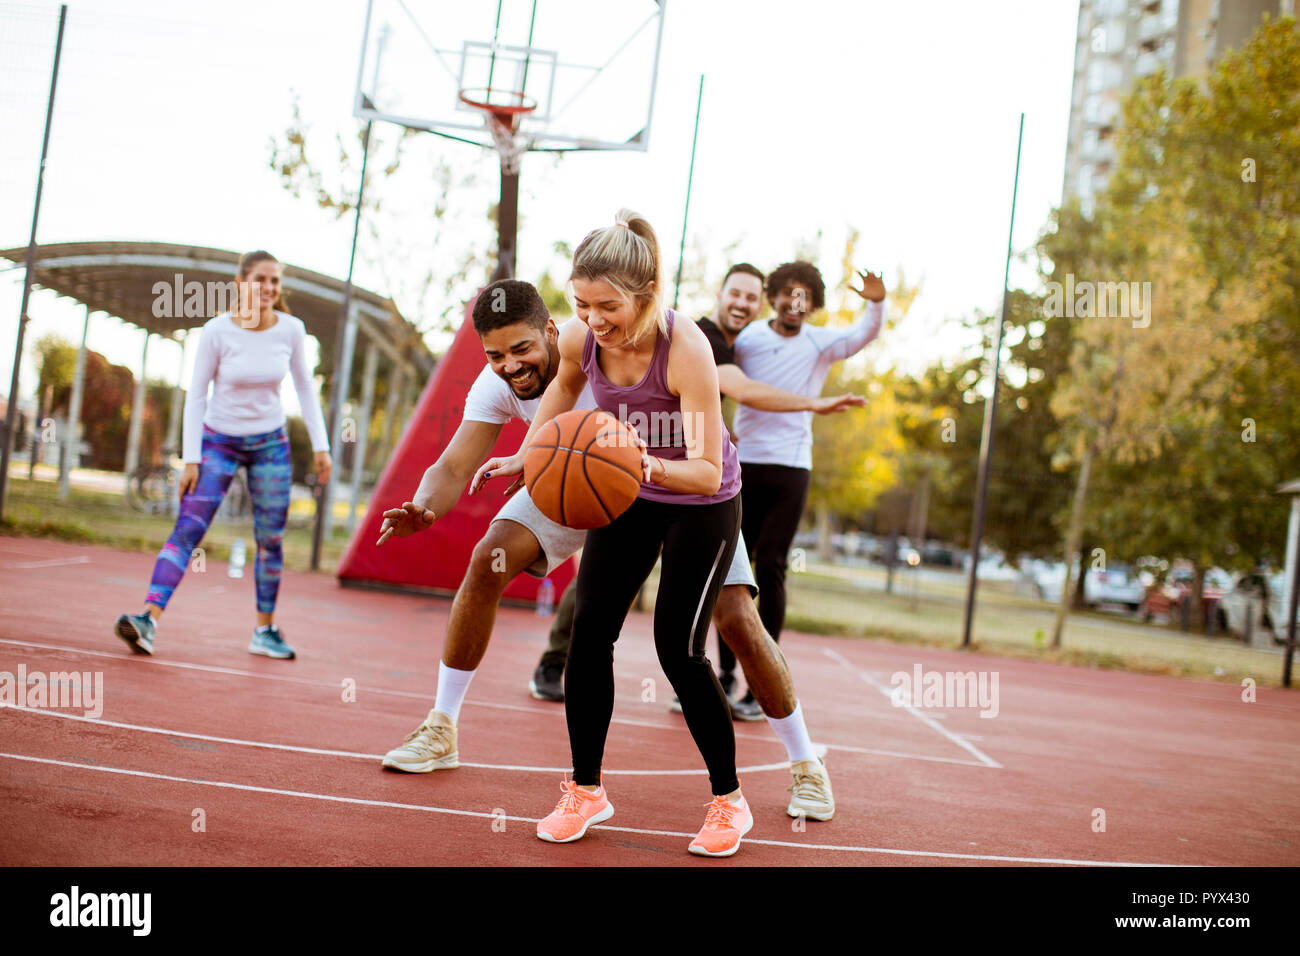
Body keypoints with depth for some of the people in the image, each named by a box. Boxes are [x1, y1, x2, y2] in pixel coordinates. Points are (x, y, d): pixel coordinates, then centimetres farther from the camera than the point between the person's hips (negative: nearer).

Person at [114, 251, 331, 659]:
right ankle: (149, 619, -22)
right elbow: (196, 394, -10)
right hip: (219, 440, -2)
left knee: (270, 540, 5)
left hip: (271, 443, 2)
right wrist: (191, 459, -14)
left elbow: (305, 386, 6)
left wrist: (320, 445, 3)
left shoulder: (291, 329, -8)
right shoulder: (217, 331, -15)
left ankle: (265, 631, 20)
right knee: (187, 528, -15)